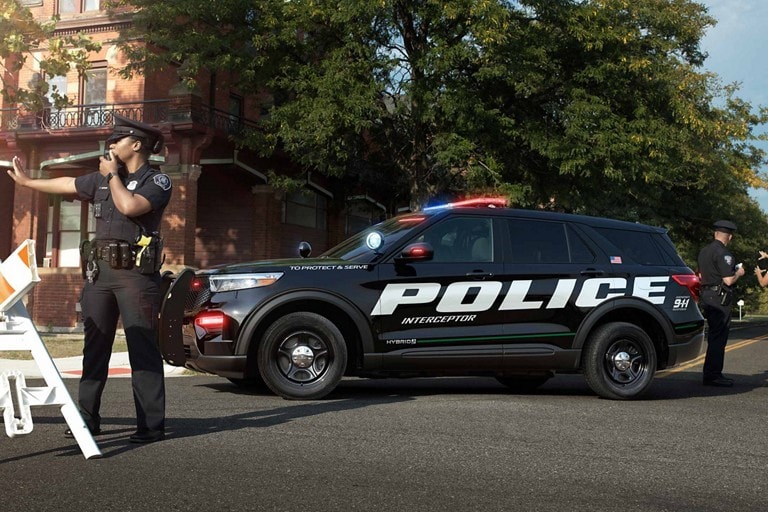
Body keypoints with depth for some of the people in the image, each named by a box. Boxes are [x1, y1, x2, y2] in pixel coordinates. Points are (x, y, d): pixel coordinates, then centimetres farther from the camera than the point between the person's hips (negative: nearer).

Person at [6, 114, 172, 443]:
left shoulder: (157, 181, -4)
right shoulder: (103, 178, 16)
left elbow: (130, 206, -21)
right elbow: (67, 184, 30)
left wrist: (113, 175, -6)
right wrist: (27, 182, 41)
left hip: (136, 272, -7)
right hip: (100, 270, 7)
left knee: (143, 350, -8)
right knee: (94, 348, 9)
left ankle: (151, 425, -6)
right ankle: (87, 418, 17)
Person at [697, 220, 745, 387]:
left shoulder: (704, 251, 13)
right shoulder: (723, 253, -16)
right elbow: (728, 280, -21)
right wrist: (738, 273, -1)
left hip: (706, 295, 9)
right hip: (719, 298, -9)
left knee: (714, 336, 16)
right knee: (718, 337, -5)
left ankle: (711, 374, 21)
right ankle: (712, 375, -4)